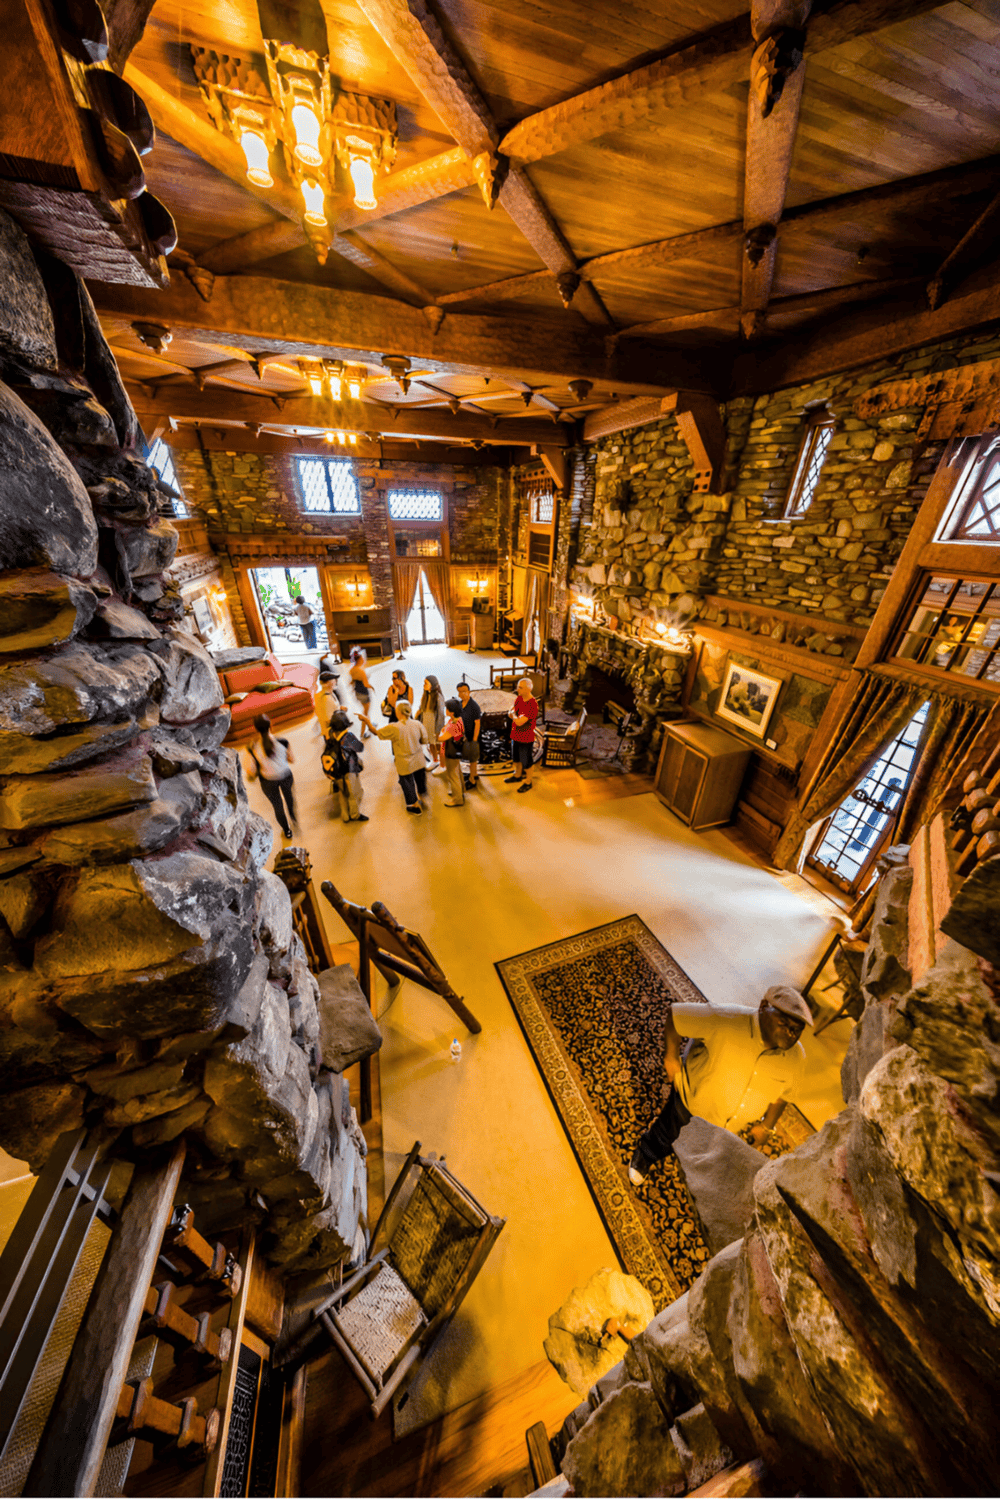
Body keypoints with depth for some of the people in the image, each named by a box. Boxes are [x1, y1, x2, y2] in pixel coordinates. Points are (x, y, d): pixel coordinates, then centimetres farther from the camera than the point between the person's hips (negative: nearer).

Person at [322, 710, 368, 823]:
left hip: (335, 772, 7)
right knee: (354, 793, 18)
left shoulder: (330, 735, -13)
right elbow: (360, 748, -15)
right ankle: (355, 815, 38)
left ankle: (345, 816, 43)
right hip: (348, 771, -6)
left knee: (343, 793, 26)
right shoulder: (348, 737, -30)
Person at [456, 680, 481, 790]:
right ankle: (475, 774, 41)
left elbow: (477, 724, -19)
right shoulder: (459, 703, 0)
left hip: (472, 736, -7)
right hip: (464, 736, 7)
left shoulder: (474, 706, -21)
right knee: (471, 757, 22)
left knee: (472, 758, 7)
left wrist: (474, 740, -18)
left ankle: (472, 780, 22)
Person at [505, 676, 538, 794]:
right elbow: (510, 711, 7)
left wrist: (513, 715, -9)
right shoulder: (519, 698, -2)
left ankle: (528, 782, 30)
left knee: (526, 762, 10)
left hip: (526, 738, -8)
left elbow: (519, 722, -29)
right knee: (516, 758, 26)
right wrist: (517, 716, -16)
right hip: (515, 735, 8)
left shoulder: (532, 705, -28)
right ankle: (518, 775, 49)